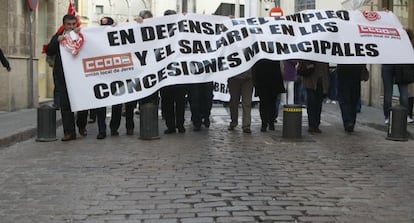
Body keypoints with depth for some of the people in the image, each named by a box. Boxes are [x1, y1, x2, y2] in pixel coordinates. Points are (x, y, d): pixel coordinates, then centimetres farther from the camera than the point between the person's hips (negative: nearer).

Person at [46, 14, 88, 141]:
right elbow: (49, 52, 1)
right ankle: (69, 132, 5)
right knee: (66, 104, 0)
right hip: (64, 76, 1)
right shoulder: (58, 37, 10)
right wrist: (57, 41, -14)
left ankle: (81, 126, 27)